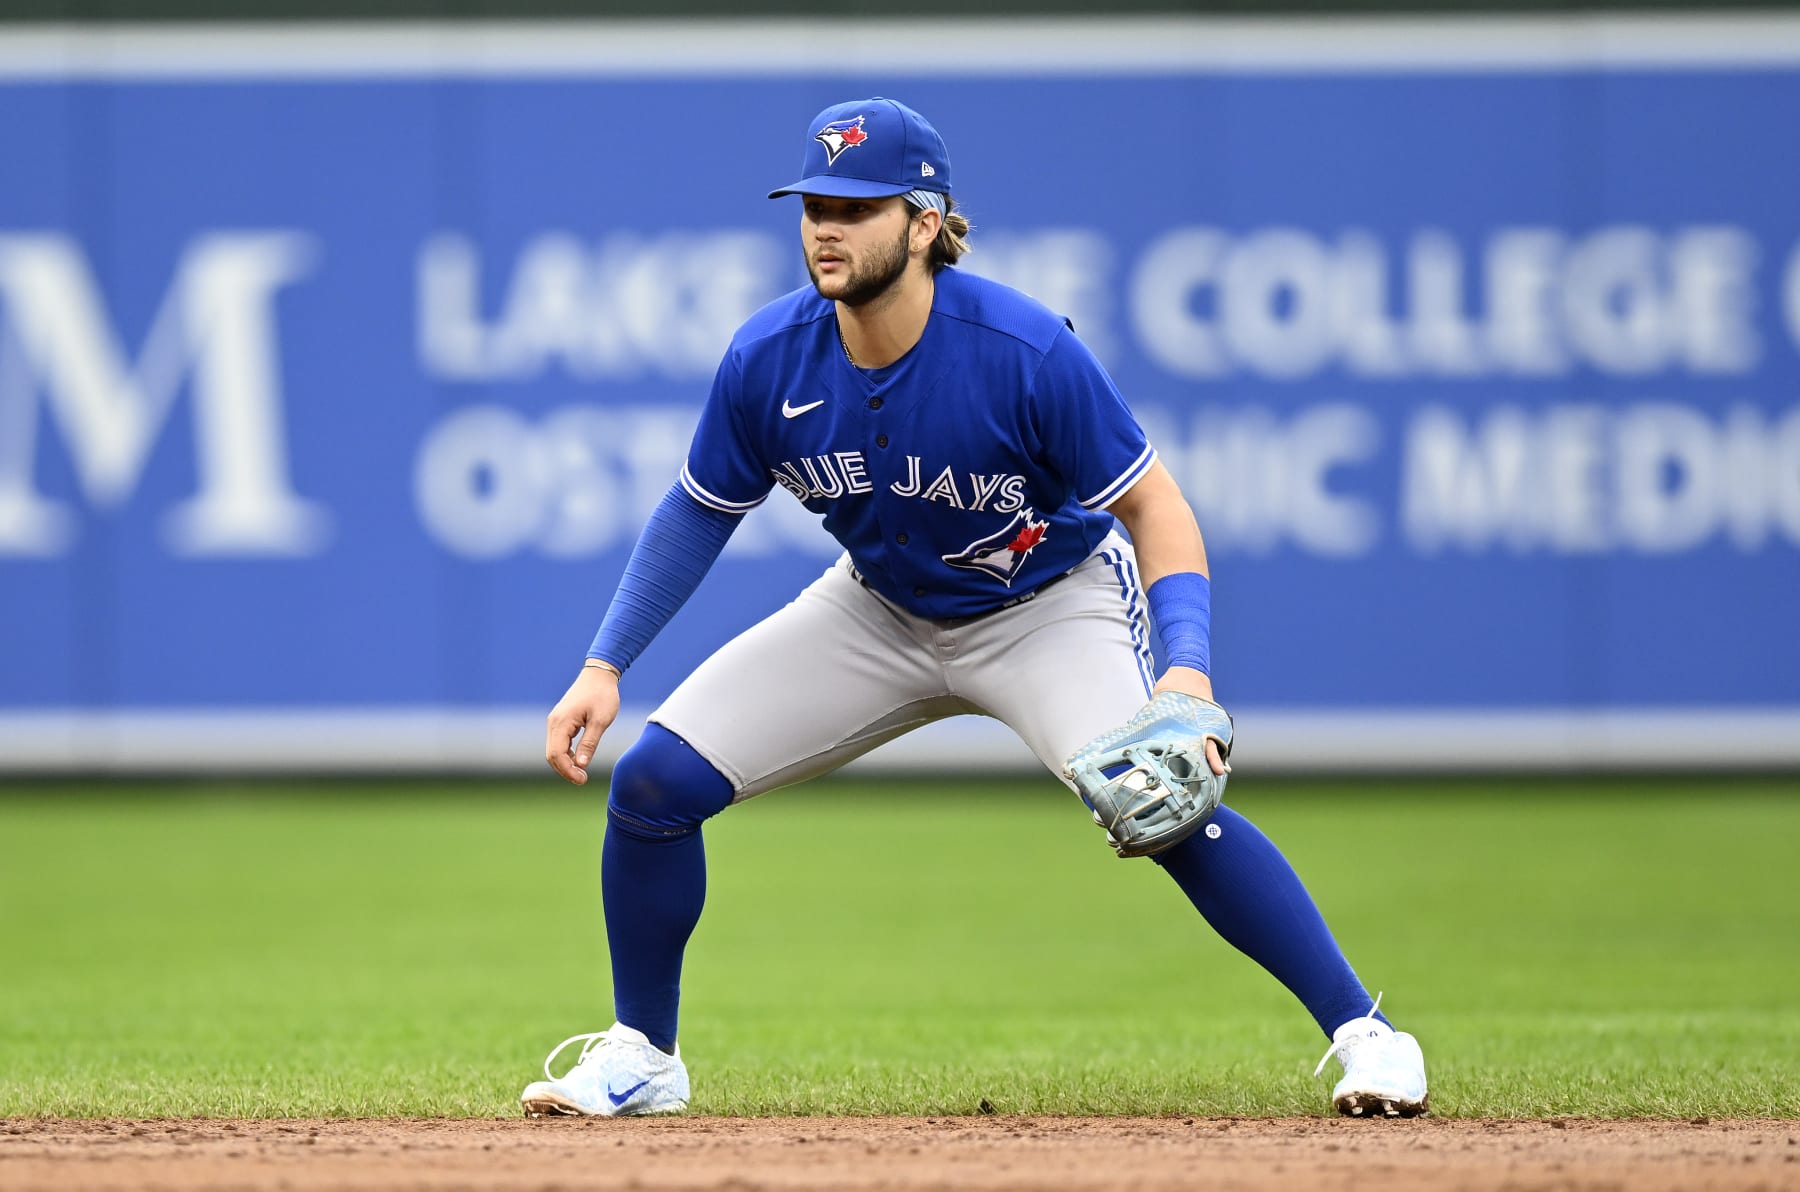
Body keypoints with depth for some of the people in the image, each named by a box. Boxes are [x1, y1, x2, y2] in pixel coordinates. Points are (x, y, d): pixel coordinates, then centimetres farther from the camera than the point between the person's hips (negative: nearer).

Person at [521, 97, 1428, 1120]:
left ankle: (1363, 1031, -20)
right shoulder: (768, 359, -18)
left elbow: (1153, 506, -21)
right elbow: (702, 512, 0)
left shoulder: (1027, 352, -30)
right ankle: (641, 1056, 13)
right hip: (878, 611, 4)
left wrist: (1187, 672, -36)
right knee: (656, 779, -8)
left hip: (1048, 610, -4)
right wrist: (605, 667, -7)